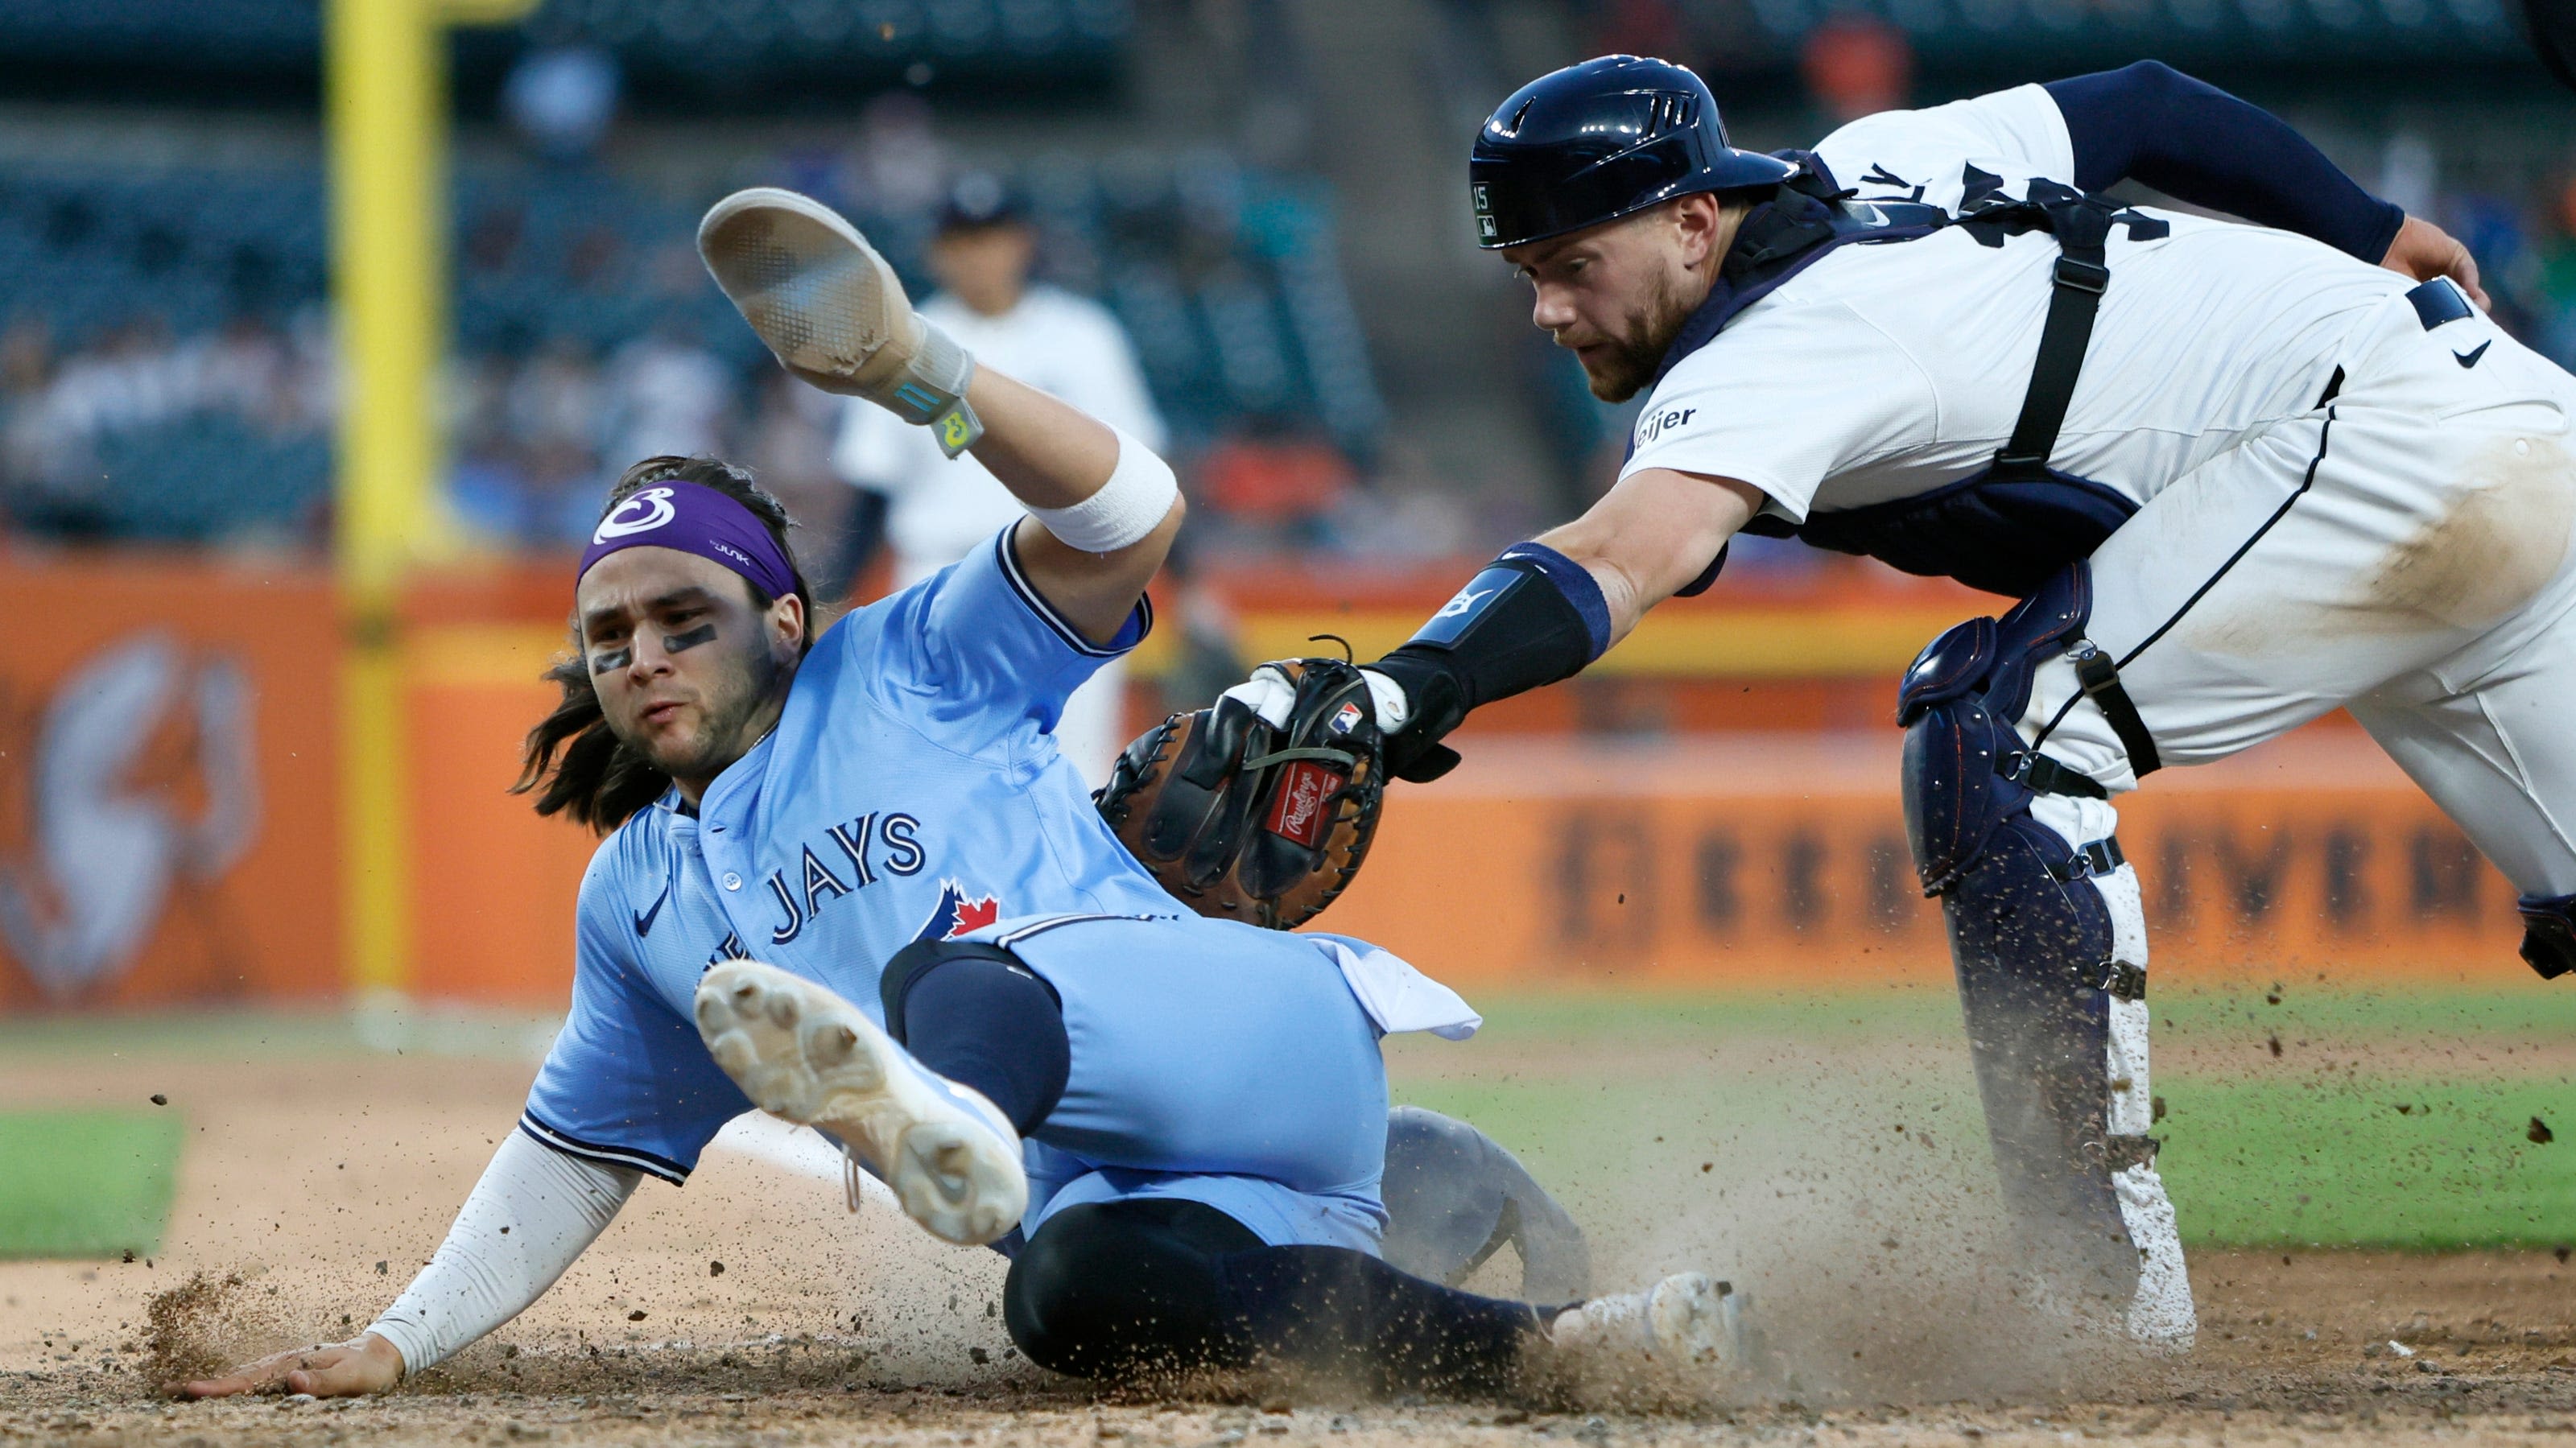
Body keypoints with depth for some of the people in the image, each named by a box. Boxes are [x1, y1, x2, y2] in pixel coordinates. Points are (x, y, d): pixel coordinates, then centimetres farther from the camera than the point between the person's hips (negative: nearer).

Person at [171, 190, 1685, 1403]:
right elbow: (574, 1154, 32)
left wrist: (918, 369, -17)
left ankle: (939, 1115, -76)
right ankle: (1552, 1347, -36)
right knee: (1077, 1289, -37)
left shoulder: (908, 669, 12)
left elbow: (1125, 518, -2)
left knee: (960, 967, -38)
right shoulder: (637, 900, 28)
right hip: (1106, 1182, 4)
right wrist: (394, 1345, 20)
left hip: (1265, 1029, -4)